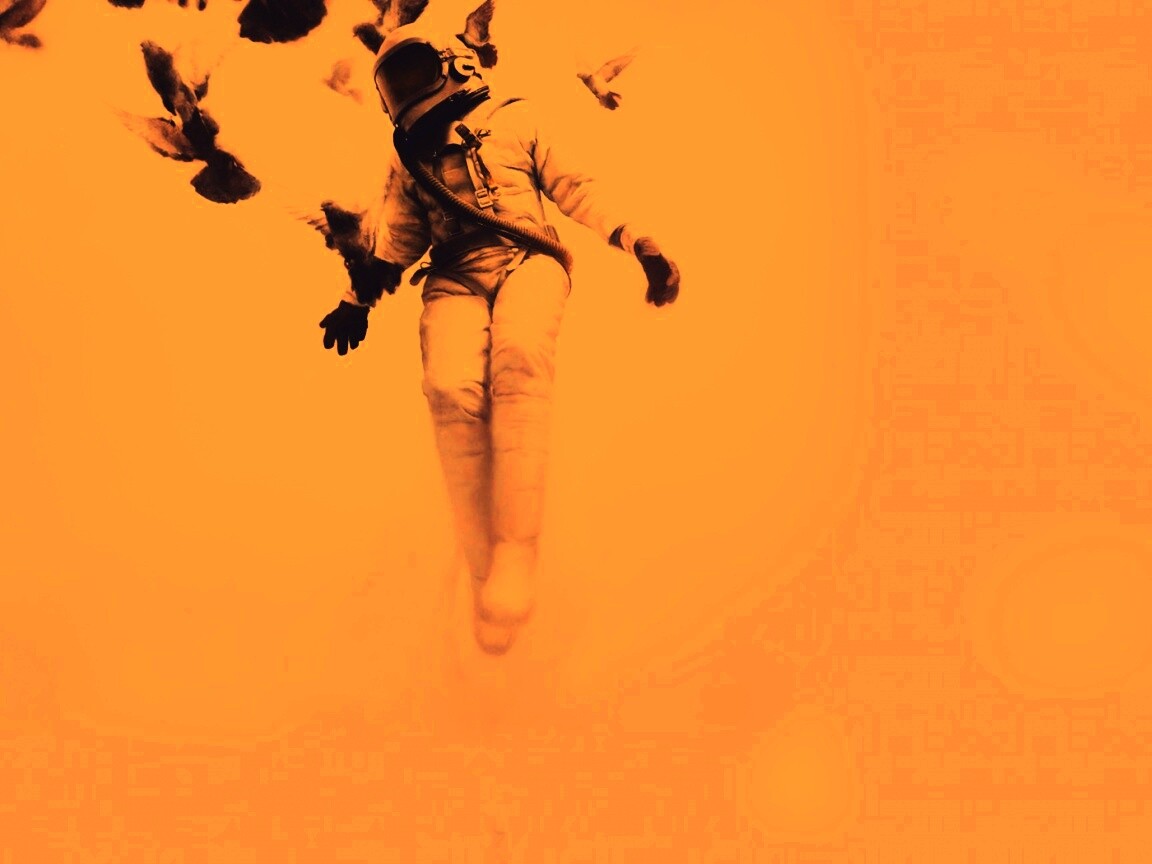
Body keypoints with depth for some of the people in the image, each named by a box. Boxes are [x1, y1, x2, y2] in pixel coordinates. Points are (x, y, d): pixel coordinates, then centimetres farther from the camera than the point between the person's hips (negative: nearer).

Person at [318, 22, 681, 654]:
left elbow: (573, 189, 18)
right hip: (454, 280, 2)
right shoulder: (409, 157, 29)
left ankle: (516, 553, -42)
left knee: (519, 359, -37)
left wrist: (638, 243, 5)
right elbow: (399, 241, 33)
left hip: (527, 260, -2)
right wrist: (359, 301, 19)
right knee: (453, 391, -31)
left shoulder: (513, 121, 22)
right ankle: (484, 570, -31)